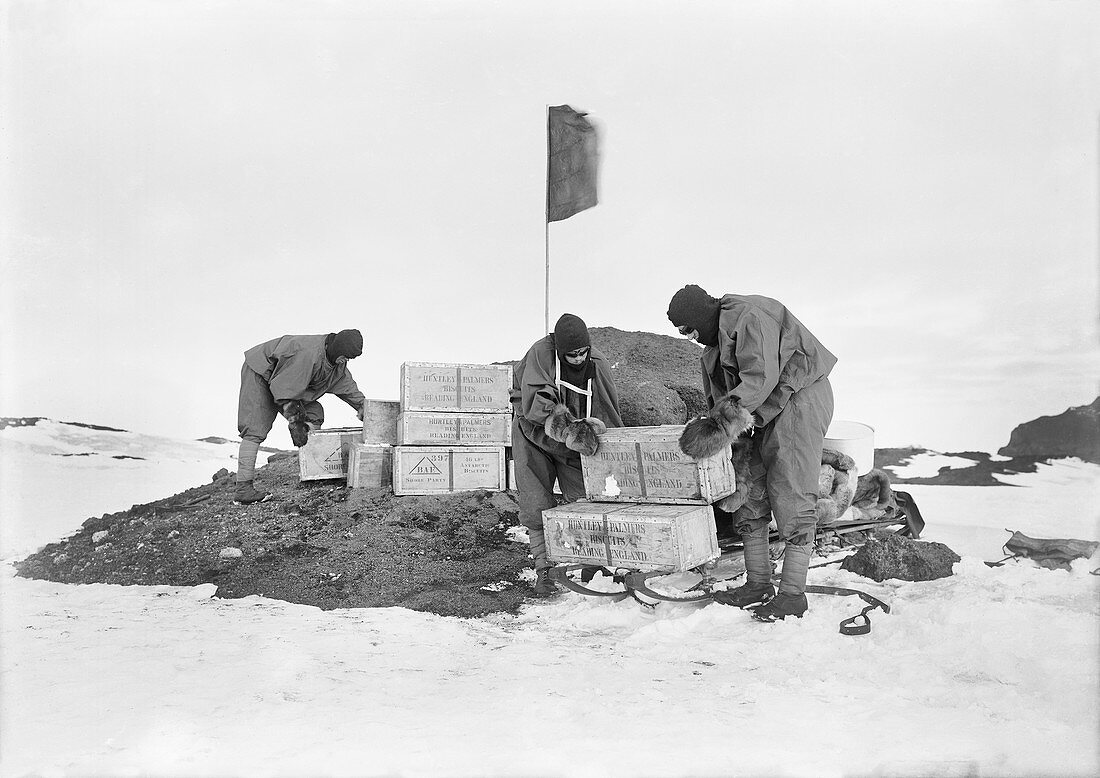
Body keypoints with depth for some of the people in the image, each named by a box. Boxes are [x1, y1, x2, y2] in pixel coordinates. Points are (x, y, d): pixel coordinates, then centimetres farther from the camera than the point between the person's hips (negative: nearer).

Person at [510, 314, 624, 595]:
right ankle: (544, 569, 5)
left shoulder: (598, 363, -12)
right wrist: (570, 429, -42)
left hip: (575, 444, 2)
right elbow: (536, 403, -33)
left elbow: (610, 412, 0)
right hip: (534, 435, -2)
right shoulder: (541, 353, -23)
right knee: (536, 507, -5)